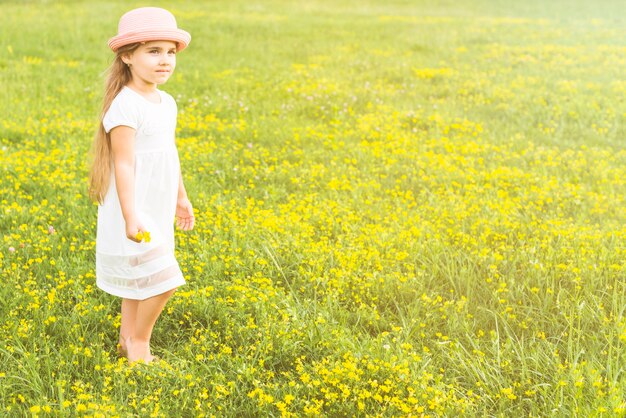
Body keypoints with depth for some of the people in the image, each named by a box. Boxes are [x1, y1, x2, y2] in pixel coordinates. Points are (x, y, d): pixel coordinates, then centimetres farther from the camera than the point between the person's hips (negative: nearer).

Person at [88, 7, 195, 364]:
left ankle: (128, 338, 29)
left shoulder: (167, 103, 7)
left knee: (140, 279, 16)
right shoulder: (126, 105, -20)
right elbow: (123, 164, -22)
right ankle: (139, 340, 11)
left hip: (158, 212, 9)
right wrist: (130, 216, -25)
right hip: (135, 214, -8)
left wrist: (182, 198, 25)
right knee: (163, 281, -8)